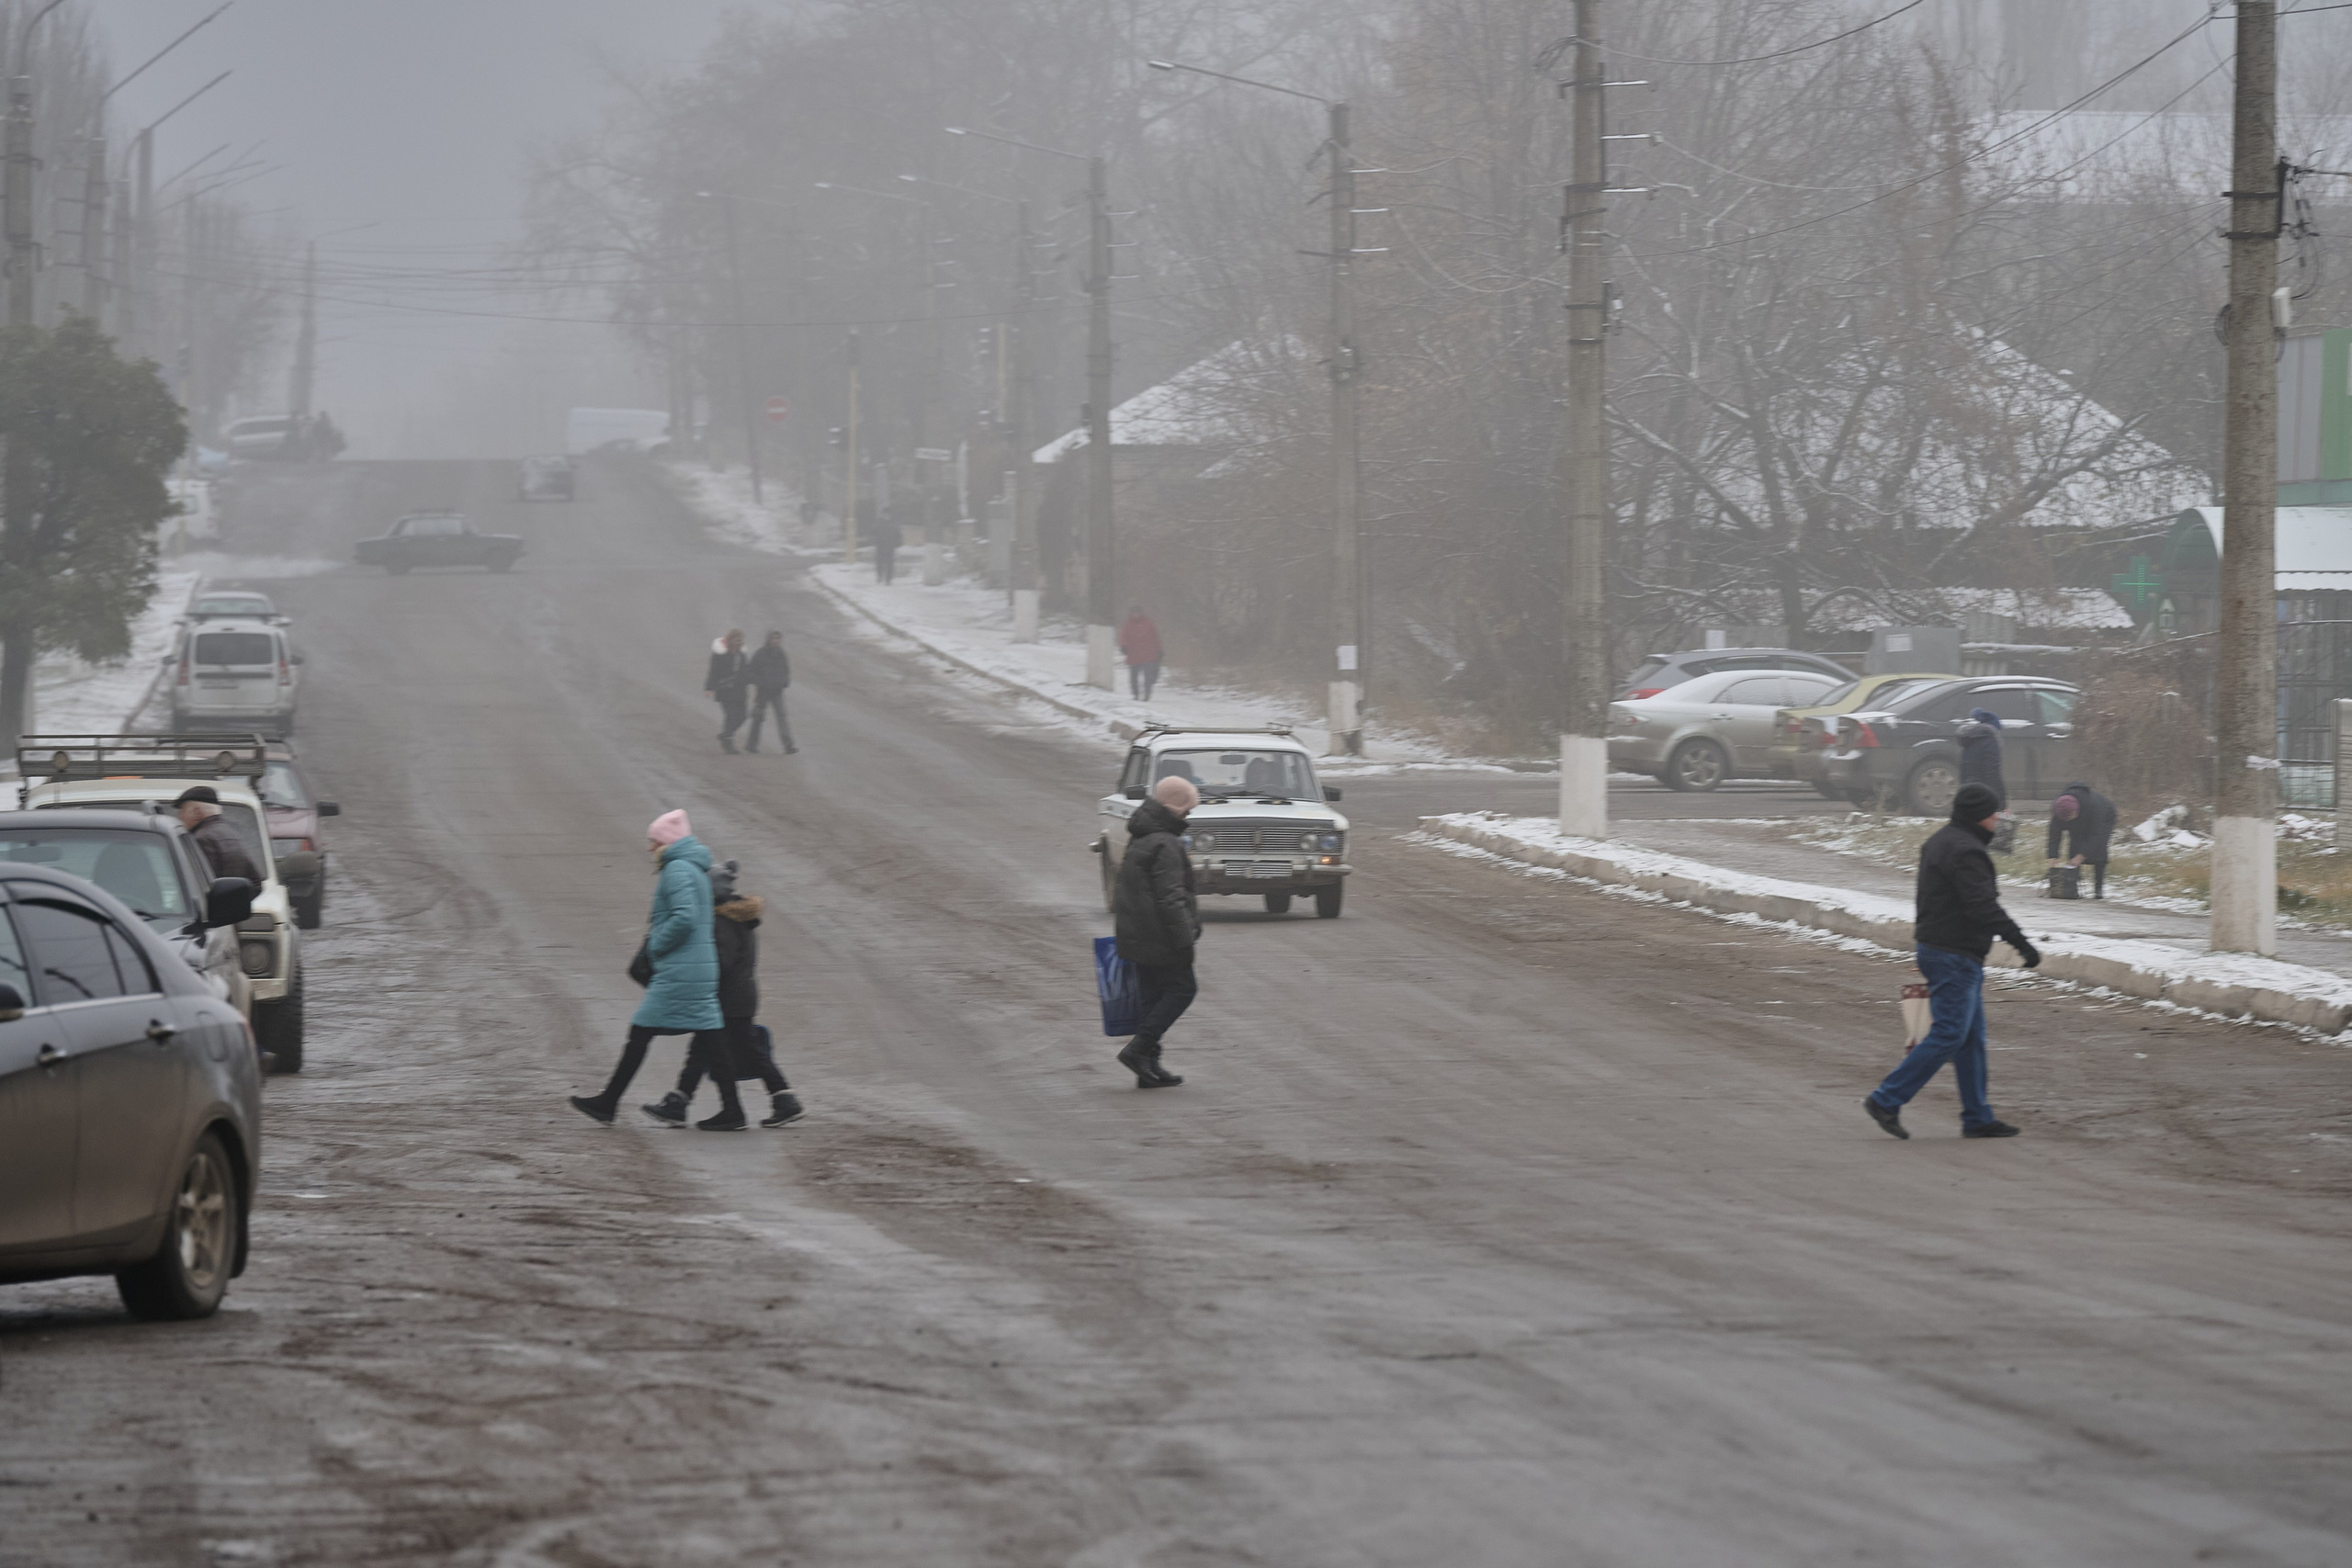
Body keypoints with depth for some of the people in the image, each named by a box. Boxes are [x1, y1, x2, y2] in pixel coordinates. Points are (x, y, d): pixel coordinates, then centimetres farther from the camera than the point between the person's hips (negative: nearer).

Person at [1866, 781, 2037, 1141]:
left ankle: (1978, 1118, 14)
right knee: (1949, 1035, -9)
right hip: (1954, 957, -11)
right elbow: (1984, 906, -25)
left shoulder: (1938, 843, 16)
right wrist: (2021, 943, -24)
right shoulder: (1964, 851, -18)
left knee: (1972, 1037, 12)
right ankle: (1886, 1100, -8)